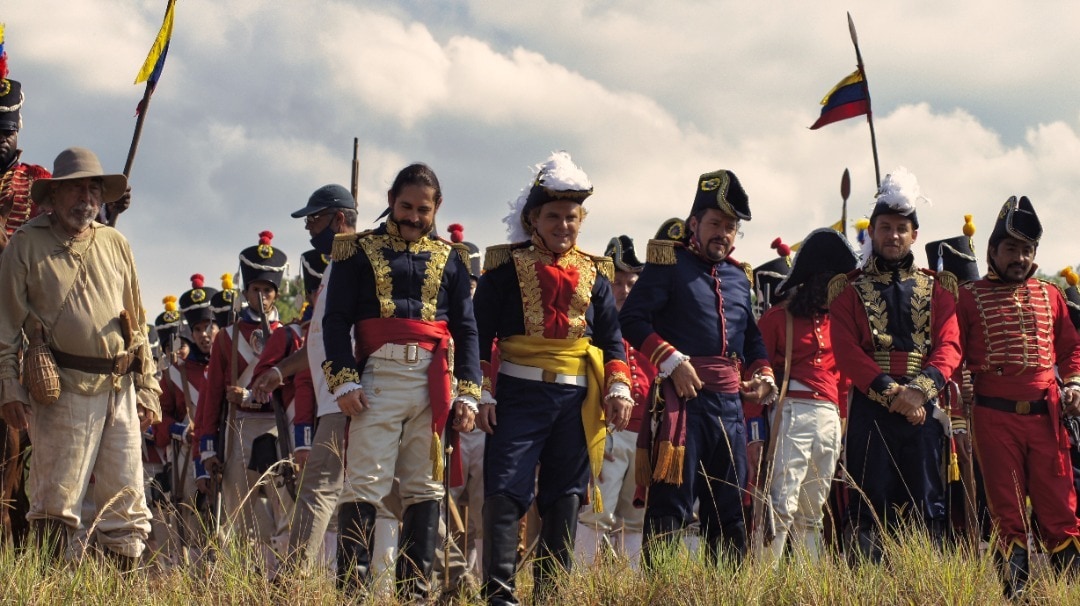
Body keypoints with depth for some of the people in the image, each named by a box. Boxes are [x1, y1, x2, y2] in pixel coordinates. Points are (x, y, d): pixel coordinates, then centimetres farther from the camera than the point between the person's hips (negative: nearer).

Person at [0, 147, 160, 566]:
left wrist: (148, 388, 13)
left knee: (127, 506, 4)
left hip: (120, 390, 4)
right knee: (56, 504, -4)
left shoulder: (115, 244, 15)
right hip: (63, 389, -4)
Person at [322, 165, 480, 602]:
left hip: (434, 384, 3)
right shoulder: (359, 251, 8)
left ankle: (416, 591, 8)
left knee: (426, 487, 4)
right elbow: (336, 319, 2)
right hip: (378, 377, -3)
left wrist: (468, 393, 2)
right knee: (365, 486, -9)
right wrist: (344, 381, -11)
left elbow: (466, 329, 13)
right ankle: (352, 589, -11)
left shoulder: (449, 259, 15)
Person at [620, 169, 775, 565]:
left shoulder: (739, 276, 19)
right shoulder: (668, 264, -1)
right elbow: (632, 319, -10)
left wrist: (763, 375, 7)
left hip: (730, 403, 7)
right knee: (671, 507, -8)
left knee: (729, 509, 9)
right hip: (682, 398, -7)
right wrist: (673, 362, -18)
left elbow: (752, 336, 26)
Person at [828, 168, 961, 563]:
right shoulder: (850, 289, 7)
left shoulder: (936, 289, 13)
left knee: (926, 503, 3)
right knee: (869, 504, -3)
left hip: (924, 408, 2)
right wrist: (891, 391, -16)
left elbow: (949, 345, 1)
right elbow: (846, 350, -4)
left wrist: (920, 388, -16)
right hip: (870, 408, -2)